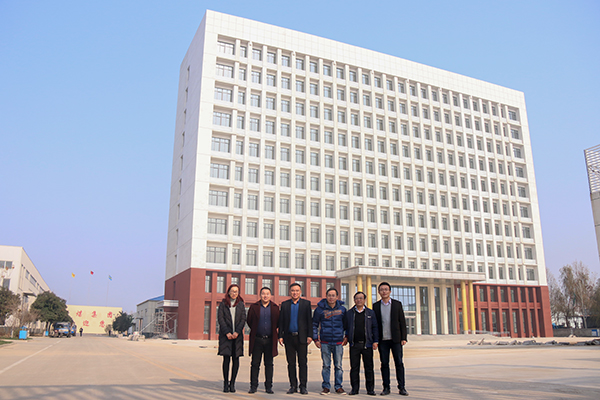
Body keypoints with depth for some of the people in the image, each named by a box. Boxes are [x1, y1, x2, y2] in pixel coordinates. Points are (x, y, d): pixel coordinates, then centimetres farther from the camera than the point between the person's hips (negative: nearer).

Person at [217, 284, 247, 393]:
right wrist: (227, 332, -10)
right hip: (225, 335, -2)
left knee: (236, 359, 0)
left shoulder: (241, 304, 11)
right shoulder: (223, 304, 7)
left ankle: (232, 383, 10)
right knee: (226, 359, -4)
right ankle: (225, 383, 5)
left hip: (237, 335, 2)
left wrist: (237, 332, -9)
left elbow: (243, 319, 5)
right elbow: (220, 318, 0)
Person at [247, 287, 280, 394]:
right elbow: (249, 321, 10)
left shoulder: (275, 308, 5)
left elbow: (279, 322, 11)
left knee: (269, 364, 6)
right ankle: (253, 386, 13)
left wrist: (274, 331, 5)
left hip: (270, 340, 1)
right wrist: (255, 331, 9)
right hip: (257, 340, 0)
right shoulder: (254, 307, 3)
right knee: (255, 364, 4)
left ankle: (268, 386, 14)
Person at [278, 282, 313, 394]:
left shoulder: (306, 303, 6)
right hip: (289, 338, 2)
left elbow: (309, 321, 3)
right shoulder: (284, 304, 10)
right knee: (291, 363, 6)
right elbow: (281, 321, 10)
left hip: (302, 338, -2)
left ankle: (303, 386, 8)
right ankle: (293, 386, 15)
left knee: (303, 363, 0)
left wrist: (310, 336, -4)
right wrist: (280, 336, 2)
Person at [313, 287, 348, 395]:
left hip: (338, 342, 1)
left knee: (338, 365, 5)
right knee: (326, 366, 5)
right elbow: (314, 324, 8)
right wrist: (315, 339, 3)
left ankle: (338, 386, 16)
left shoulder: (342, 309, 4)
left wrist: (346, 337, 7)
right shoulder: (320, 309, 1)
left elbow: (346, 324, 16)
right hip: (325, 342, -1)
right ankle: (326, 387, 15)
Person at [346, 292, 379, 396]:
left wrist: (375, 341, 0)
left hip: (367, 344, 0)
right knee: (354, 367, 3)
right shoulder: (349, 313, 9)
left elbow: (375, 328, 8)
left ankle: (370, 389, 12)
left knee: (369, 367, 3)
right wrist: (346, 338, 4)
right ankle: (355, 388, 12)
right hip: (354, 344, 0)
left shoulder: (370, 313, 8)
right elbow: (346, 327, 12)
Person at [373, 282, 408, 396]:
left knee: (399, 363, 0)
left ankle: (402, 387, 8)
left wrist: (403, 338, -3)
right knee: (384, 364, 4)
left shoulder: (397, 304, 5)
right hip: (382, 340, 1)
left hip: (395, 339, -1)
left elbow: (402, 322, 4)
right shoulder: (376, 306, 7)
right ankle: (386, 387, 11)